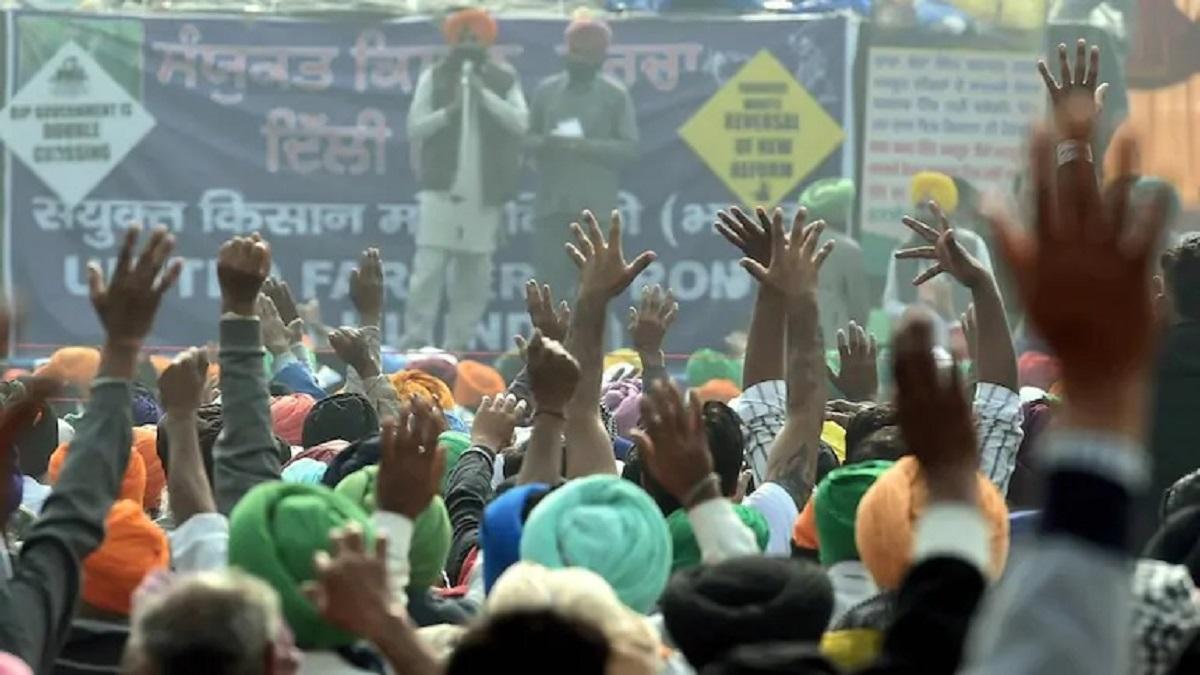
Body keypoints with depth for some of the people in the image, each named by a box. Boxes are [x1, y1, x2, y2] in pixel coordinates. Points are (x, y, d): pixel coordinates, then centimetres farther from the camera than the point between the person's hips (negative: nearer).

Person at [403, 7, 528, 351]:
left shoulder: (504, 80, 8)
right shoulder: (434, 78, 7)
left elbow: (520, 122, -3)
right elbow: (415, 126, 2)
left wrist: (485, 95, -12)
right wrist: (450, 111, -13)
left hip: (484, 193, 2)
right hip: (441, 188, -2)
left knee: (475, 272, 3)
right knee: (429, 267, -10)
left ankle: (458, 343, 10)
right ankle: (416, 339, -10)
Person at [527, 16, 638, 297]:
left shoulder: (616, 95, 3)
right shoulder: (546, 90, 11)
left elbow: (629, 148, -3)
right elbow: (527, 138, 11)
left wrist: (586, 146, -17)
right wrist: (546, 143, -13)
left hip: (596, 206, -2)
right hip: (552, 203, 2)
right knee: (550, 274, 0)